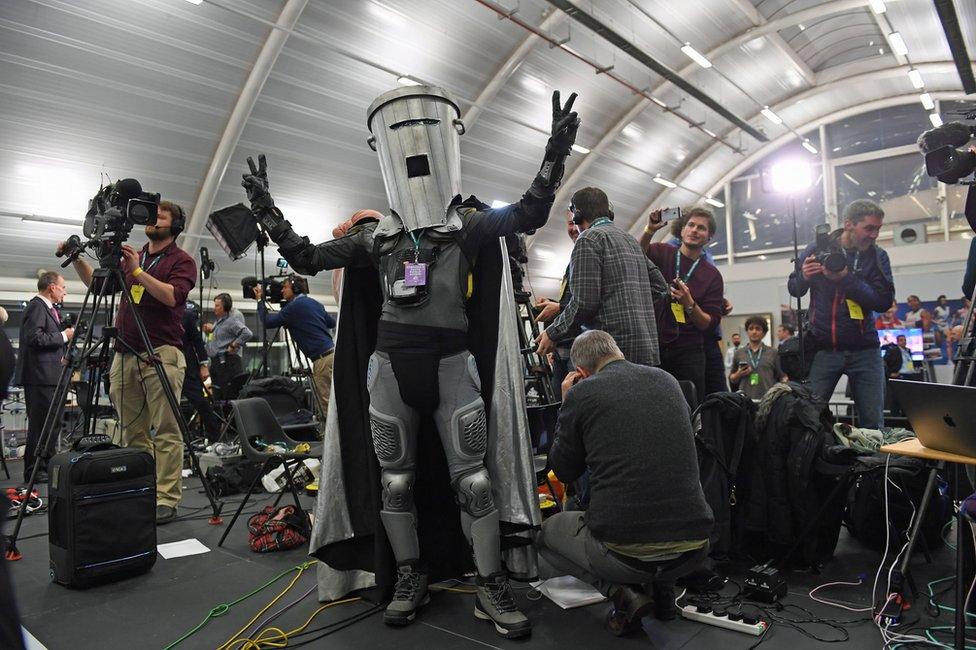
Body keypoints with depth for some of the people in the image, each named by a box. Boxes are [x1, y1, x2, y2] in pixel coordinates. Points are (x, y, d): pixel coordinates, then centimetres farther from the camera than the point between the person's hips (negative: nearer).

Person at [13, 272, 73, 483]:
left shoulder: (48, 308, 20)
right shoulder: (36, 306, -10)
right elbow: (34, 337, -22)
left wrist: (60, 355, 15)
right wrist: (63, 336, -13)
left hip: (49, 377, 10)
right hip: (39, 377, -10)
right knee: (41, 424, -7)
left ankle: (45, 467, 21)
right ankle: (34, 471, -1)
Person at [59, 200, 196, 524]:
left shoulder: (181, 260, 3)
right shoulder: (131, 256, 20)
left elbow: (172, 296, -13)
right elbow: (97, 284, 26)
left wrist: (137, 271, -13)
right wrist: (77, 259, 13)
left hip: (161, 354, -6)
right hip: (125, 354, 6)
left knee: (165, 431, -7)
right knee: (132, 433, 8)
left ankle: (166, 499, -5)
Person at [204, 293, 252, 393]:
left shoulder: (231, 320, -14)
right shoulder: (219, 320, 16)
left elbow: (248, 334, -27)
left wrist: (233, 345, -20)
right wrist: (211, 329, 10)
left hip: (227, 362, -10)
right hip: (216, 361, 10)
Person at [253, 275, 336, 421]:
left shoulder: (294, 306, -7)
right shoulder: (314, 302, 17)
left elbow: (267, 321, -3)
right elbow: (332, 323, 25)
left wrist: (260, 299, 8)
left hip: (323, 358, -9)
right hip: (331, 353, 9)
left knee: (326, 403, -7)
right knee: (330, 400, 12)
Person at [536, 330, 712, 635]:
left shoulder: (581, 393, -4)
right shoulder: (668, 381, 9)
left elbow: (564, 472, 9)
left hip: (623, 550, -5)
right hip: (693, 551, 6)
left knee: (546, 533, 24)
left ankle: (620, 591, 4)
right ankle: (663, 585, 18)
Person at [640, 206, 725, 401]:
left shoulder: (712, 275, 8)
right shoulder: (661, 253, 6)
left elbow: (710, 323, 2)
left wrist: (689, 304, -15)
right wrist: (649, 231, -30)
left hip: (689, 353, 1)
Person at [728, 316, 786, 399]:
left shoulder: (773, 353, 10)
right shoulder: (739, 353, 12)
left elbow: (782, 376, 9)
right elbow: (732, 379, 17)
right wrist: (739, 374, -2)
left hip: (768, 397, -1)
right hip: (745, 398, 1)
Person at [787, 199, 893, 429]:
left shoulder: (877, 256, 3)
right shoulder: (818, 249, 0)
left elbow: (884, 301, -9)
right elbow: (794, 289, 8)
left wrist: (846, 279, -20)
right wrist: (804, 277, -14)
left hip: (865, 350, 1)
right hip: (823, 348, -1)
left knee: (873, 422, 3)